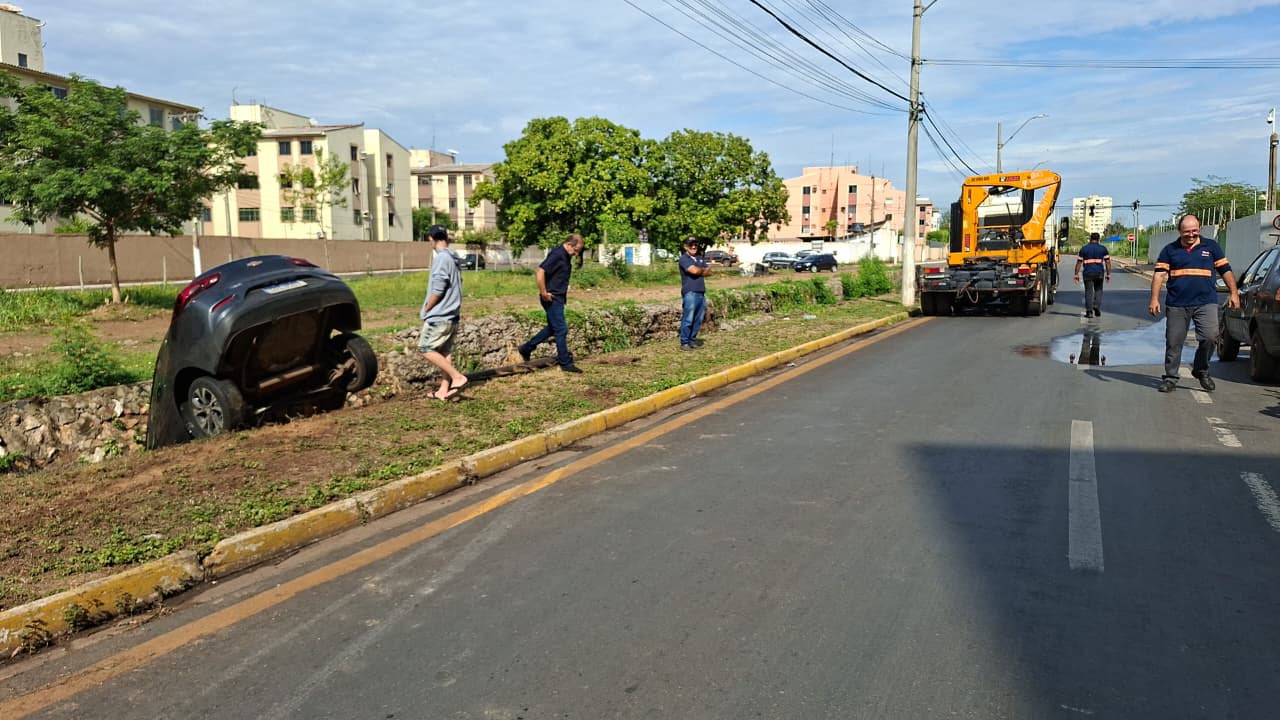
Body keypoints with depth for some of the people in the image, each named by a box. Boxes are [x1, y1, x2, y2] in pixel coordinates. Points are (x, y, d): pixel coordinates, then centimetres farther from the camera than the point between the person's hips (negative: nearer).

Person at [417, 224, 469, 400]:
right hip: (451, 315, 9)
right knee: (445, 352, 10)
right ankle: (444, 389, 12)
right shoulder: (453, 258, 12)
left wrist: (425, 309, -7)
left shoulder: (441, 258, -15)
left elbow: (438, 289, -20)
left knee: (425, 348, -4)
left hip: (439, 316, -9)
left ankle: (457, 377, -9)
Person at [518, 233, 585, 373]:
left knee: (552, 328, 18)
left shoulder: (566, 256, 11)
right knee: (561, 329, -6)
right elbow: (540, 272, -25)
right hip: (552, 298, -10)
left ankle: (526, 348, 27)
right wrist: (544, 293, -22)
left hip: (559, 298, 10)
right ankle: (566, 363, 1)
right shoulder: (557, 254, -18)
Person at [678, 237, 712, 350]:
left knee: (698, 319, 9)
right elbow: (694, 270, -19)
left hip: (701, 293, 7)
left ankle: (692, 339, 19)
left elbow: (709, 272, 11)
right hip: (690, 293, -7)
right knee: (688, 319, -7)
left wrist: (699, 271, -6)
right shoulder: (684, 259, -5)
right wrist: (703, 269, 1)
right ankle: (684, 342, -2)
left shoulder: (700, 258, 20)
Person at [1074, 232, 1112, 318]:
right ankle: (1097, 306, 1)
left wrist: (1076, 274, 4)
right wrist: (1108, 274, 6)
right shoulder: (1103, 248, 5)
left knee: (1089, 292, 3)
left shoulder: (1084, 249, 5)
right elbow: (1107, 262, 2)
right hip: (1099, 273, 1)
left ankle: (1089, 311, -1)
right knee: (1098, 290, 16)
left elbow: (1079, 262, 1)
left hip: (1088, 273, -1)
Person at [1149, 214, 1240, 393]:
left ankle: (1201, 370, 9)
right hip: (1176, 304, 0)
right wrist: (1154, 299, -8)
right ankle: (1170, 378, 14)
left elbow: (1226, 270, 13)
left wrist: (1233, 293, 4)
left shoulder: (1210, 246, 10)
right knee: (1173, 343, 3)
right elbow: (1159, 274, 2)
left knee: (1210, 336, -14)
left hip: (1206, 302, 0)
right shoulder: (1170, 250, 8)